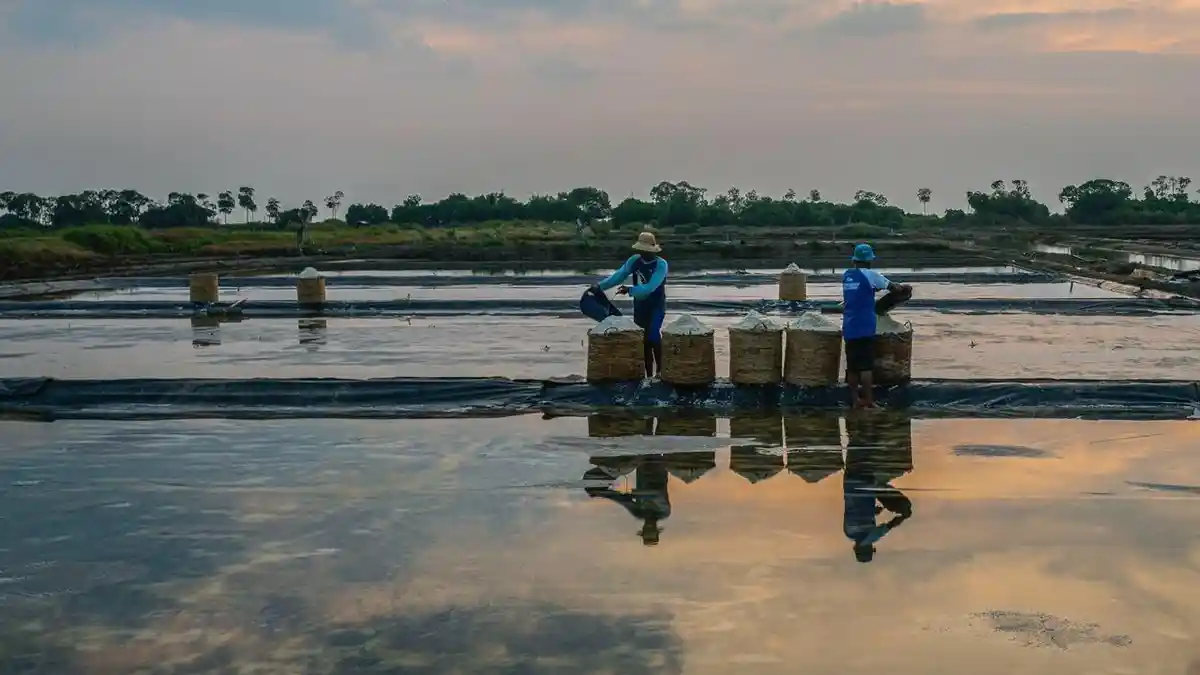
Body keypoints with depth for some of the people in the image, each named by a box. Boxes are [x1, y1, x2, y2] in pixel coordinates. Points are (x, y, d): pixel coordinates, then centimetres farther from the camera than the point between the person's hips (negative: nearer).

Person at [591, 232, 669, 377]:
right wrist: (600, 286, -4)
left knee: (653, 336, -21)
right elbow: (619, 275, 3)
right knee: (643, 340, 8)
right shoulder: (634, 260, -3)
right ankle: (649, 374, 18)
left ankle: (661, 371, -6)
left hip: (656, 307, -5)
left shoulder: (661, 265, -20)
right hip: (640, 307, 5)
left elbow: (650, 287, -28)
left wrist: (629, 290, -29)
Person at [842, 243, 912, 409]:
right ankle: (869, 401, -3)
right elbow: (892, 287, -1)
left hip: (848, 328, 6)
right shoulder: (870, 275, -7)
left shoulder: (846, 275, 10)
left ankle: (856, 400, 13)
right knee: (866, 367, -4)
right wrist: (903, 288, 17)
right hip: (864, 328, -6)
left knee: (852, 367, 8)